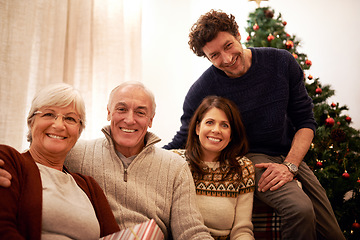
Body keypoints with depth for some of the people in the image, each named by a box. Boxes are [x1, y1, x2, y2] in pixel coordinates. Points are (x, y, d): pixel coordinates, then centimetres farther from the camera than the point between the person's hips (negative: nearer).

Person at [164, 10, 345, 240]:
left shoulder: (281, 62, -6)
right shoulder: (202, 91, -14)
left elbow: (305, 121, -1)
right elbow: (182, 143, -3)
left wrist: (289, 165, -14)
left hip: (290, 155, 4)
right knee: (300, 208, -30)